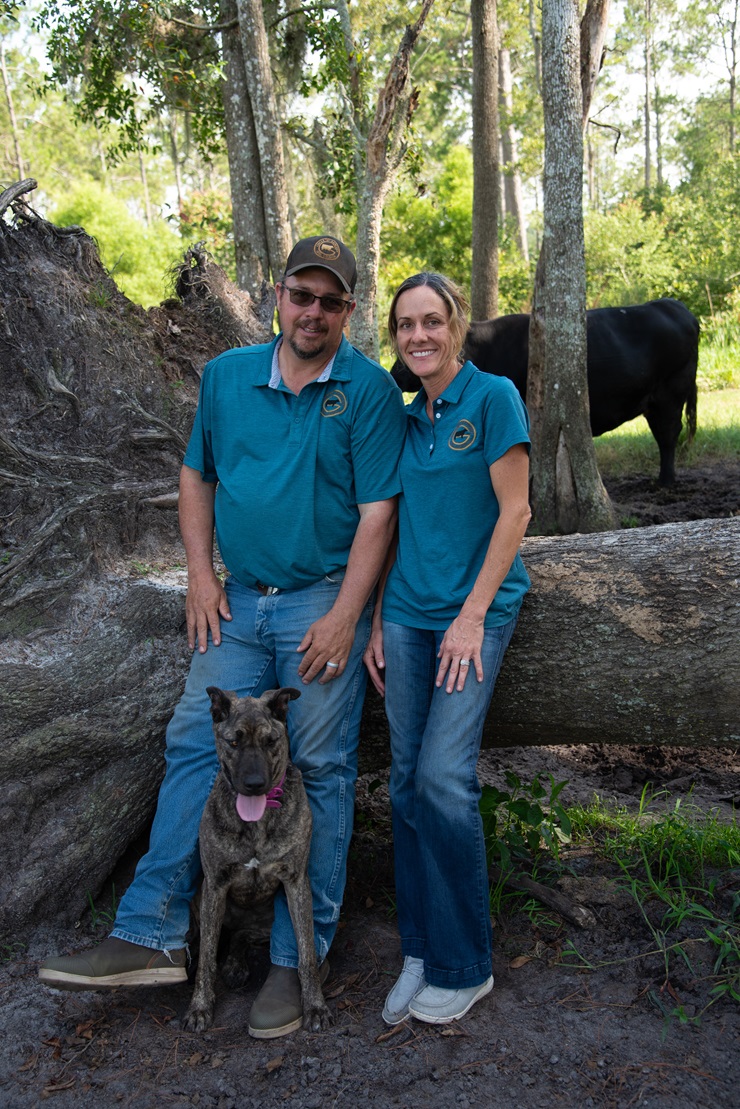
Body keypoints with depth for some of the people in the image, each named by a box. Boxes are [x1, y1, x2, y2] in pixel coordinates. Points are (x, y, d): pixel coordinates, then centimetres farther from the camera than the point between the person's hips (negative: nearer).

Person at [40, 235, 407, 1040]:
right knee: (194, 746, 1)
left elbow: (378, 511, -10)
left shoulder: (369, 389, -6)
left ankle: (297, 958, 14)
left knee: (319, 770, 2)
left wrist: (344, 617, -15)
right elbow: (196, 475, 16)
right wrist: (200, 575, 5)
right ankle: (152, 936, 9)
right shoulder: (226, 375, 8)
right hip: (238, 600, 5)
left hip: (324, 601, -4)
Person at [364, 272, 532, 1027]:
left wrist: (472, 615, -14)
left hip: (474, 610, -5)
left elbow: (514, 511, -9)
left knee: (443, 775, -11)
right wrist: (379, 620, 11)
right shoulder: (405, 419, 12)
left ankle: (463, 965, 8)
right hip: (408, 611, 6)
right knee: (407, 780, 5)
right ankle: (419, 952, 21)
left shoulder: (493, 398, -5)